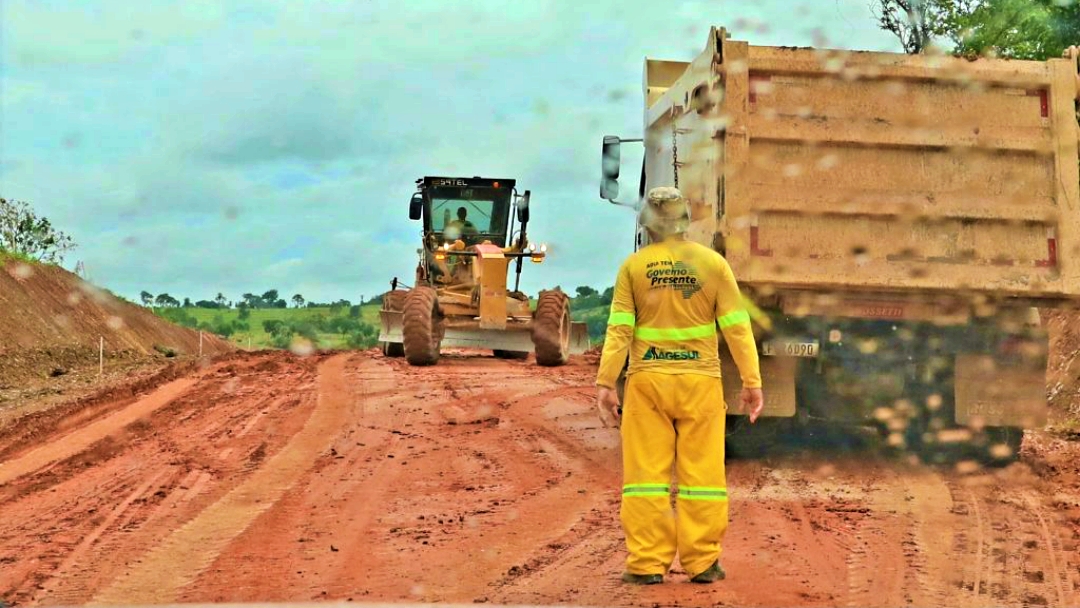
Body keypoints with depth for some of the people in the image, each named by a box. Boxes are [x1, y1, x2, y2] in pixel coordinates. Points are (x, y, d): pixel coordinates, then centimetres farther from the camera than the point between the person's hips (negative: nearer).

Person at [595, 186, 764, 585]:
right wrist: (751, 381, 3)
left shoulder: (634, 266, 0)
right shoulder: (712, 263, 1)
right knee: (702, 471, 5)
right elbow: (737, 326, -1)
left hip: (647, 380, 0)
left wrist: (605, 383, 0)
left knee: (647, 471, 4)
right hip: (700, 379, 0)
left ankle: (647, 564, 4)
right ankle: (702, 563, 8)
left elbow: (619, 328, -3)